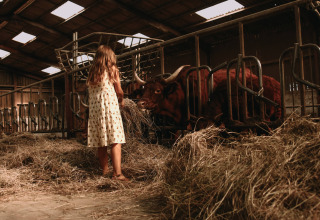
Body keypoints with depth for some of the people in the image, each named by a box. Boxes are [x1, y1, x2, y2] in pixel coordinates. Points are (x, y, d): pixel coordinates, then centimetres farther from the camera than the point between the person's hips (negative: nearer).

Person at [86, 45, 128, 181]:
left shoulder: (92, 72, 14)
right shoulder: (112, 69, 2)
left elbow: (90, 91, 13)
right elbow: (119, 91, 2)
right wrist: (121, 100, 23)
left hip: (94, 109, 5)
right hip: (110, 107, -5)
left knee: (101, 144, 10)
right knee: (115, 141, -7)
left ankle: (104, 170, 20)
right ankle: (117, 173, -13)